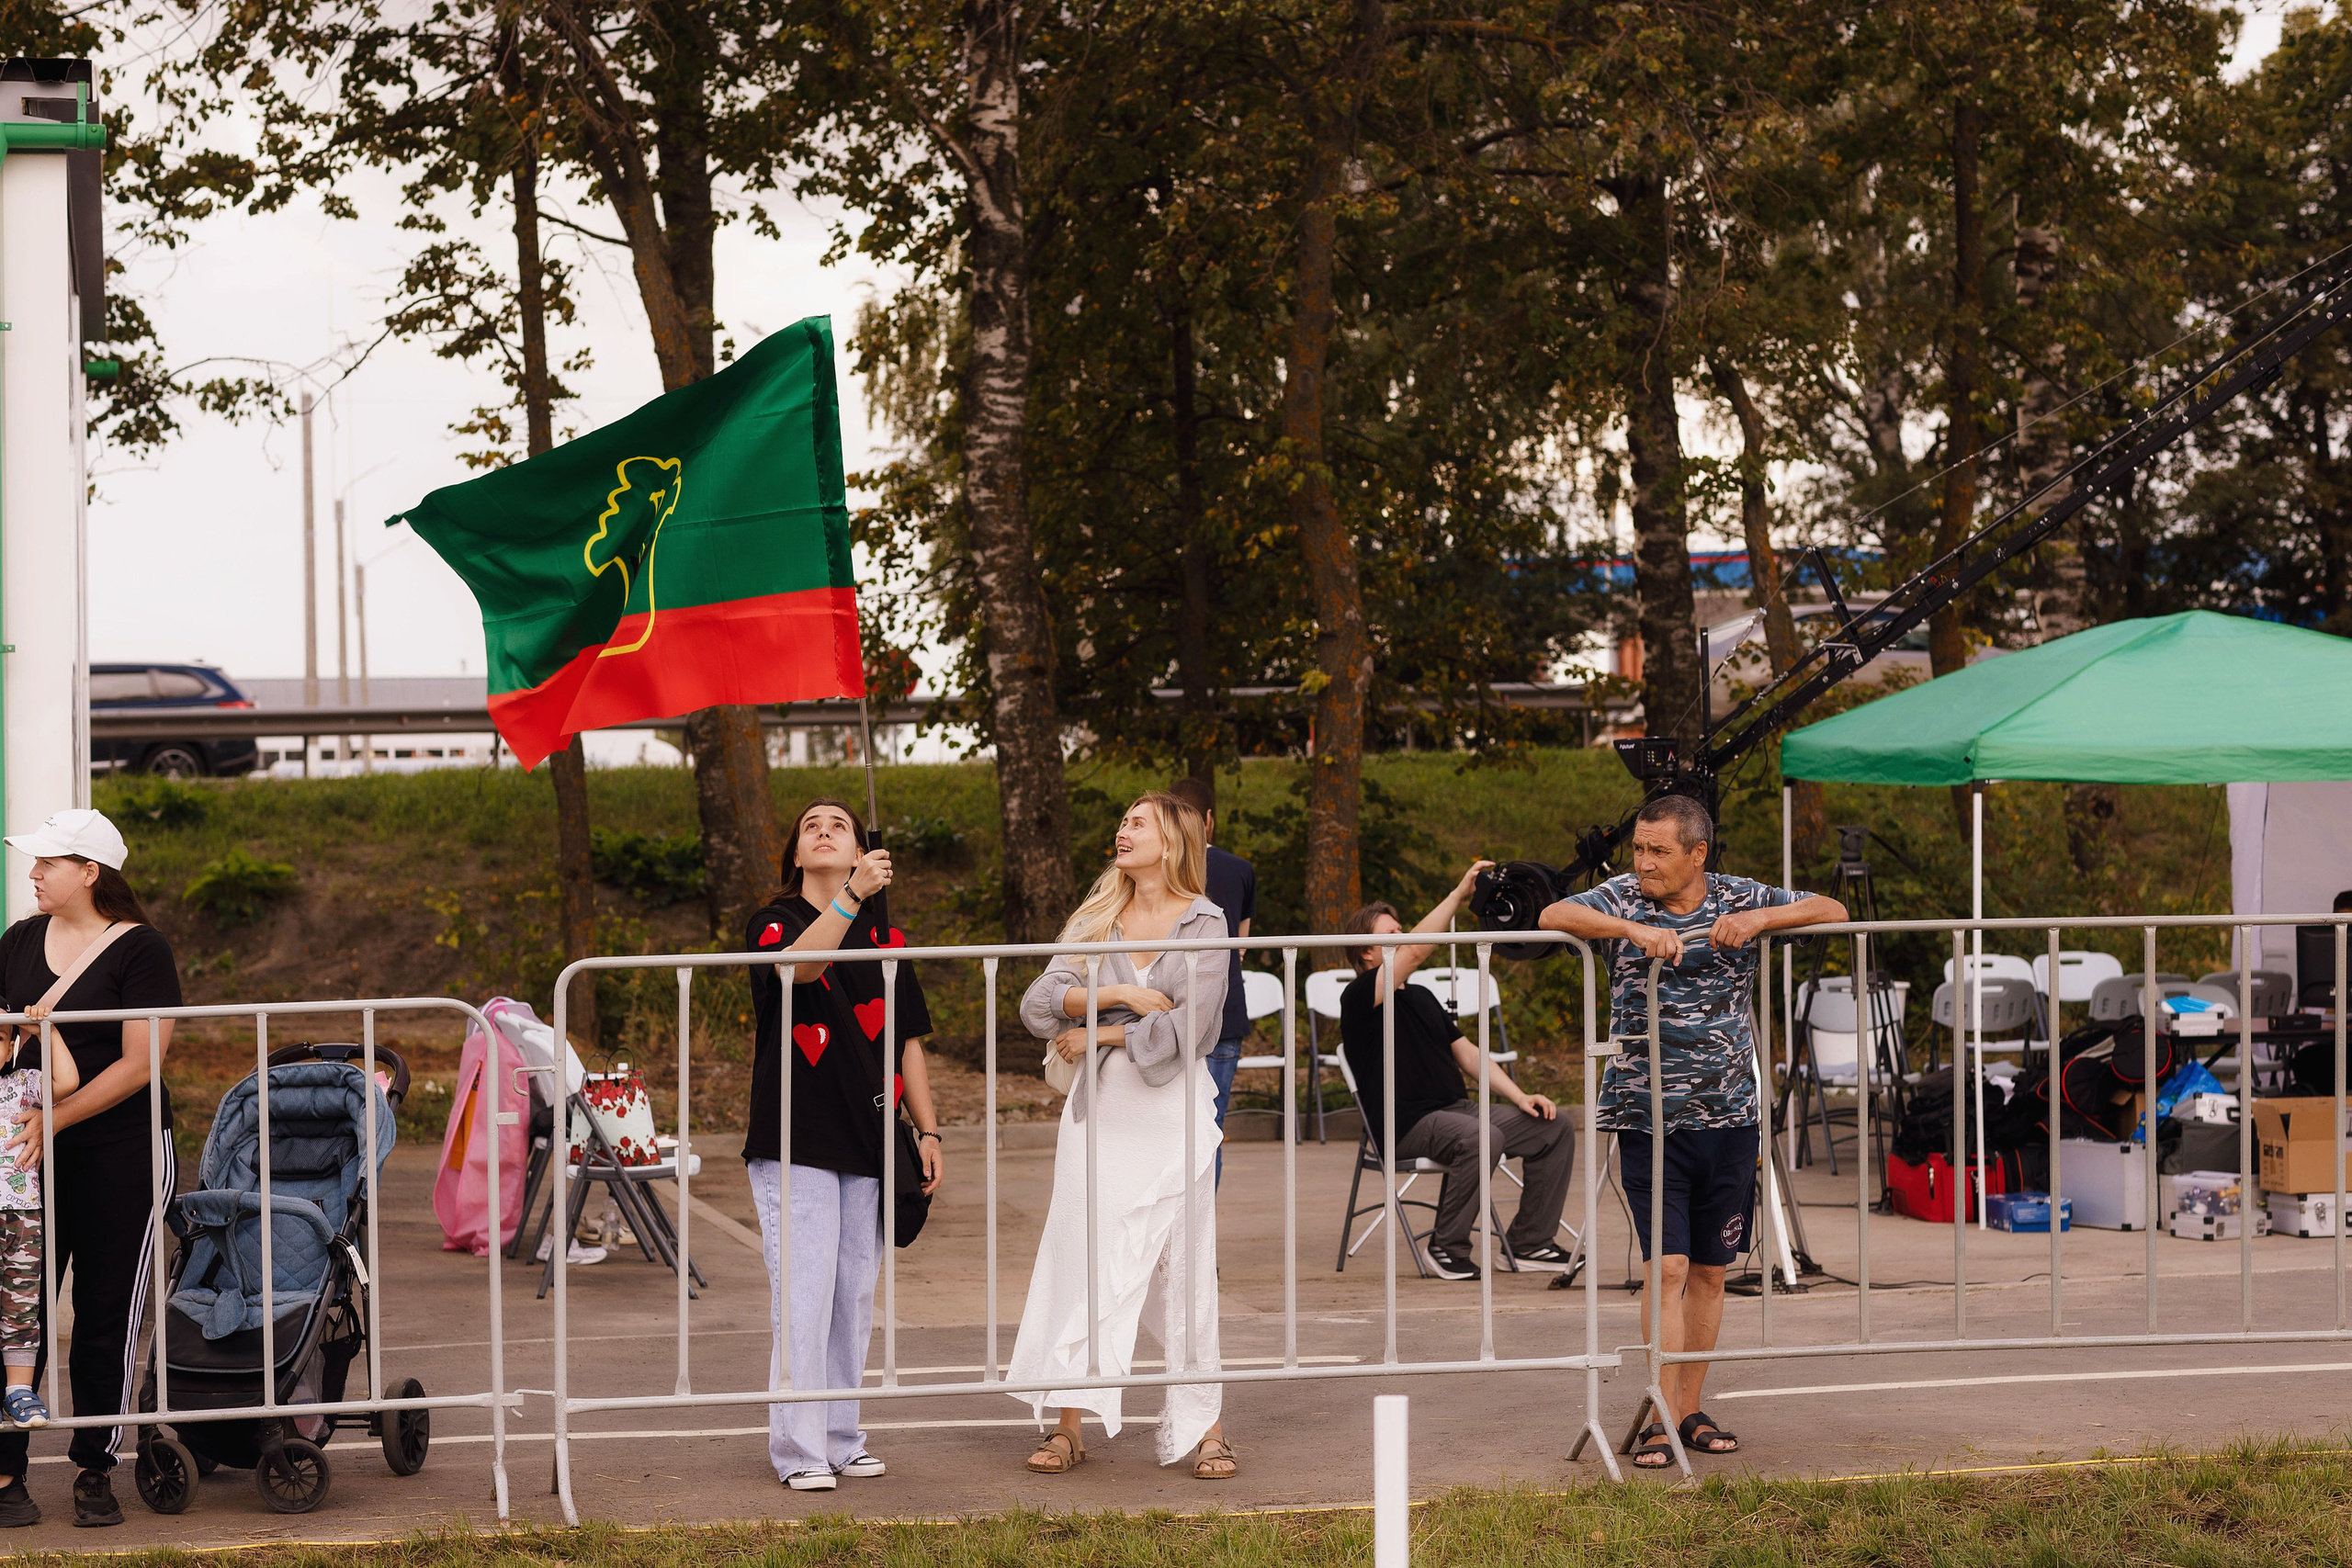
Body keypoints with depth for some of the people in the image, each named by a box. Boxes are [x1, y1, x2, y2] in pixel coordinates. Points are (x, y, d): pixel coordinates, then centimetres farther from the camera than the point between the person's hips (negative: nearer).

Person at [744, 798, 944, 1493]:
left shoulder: (885, 939, 13)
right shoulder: (775, 923, 0)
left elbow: (907, 1040, 16)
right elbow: (799, 965, -25)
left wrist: (927, 1130, 10)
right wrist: (853, 895, -37)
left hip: (867, 1144, 5)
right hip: (795, 1142, -5)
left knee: (854, 1296, 10)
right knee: (803, 1297, -9)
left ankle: (841, 1438, 19)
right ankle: (798, 1450, -5)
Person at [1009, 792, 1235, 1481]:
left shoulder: (1203, 924, 0)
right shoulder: (1097, 919, 12)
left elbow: (1188, 1029, -11)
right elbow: (1040, 1002, 0)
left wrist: (1099, 1034, -4)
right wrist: (1117, 995, -13)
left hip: (1171, 1108, -3)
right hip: (1099, 1107, 3)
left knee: (1184, 1269, -2)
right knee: (1081, 1263, -1)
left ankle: (1206, 1427, 4)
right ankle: (1068, 1427, 3)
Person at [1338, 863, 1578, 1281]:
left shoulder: (1421, 997, 23)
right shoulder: (1359, 997, -6)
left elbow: (1467, 1054, 20)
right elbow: (1417, 950, -21)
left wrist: (1519, 1097, 7)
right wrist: (1459, 893, -21)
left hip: (1456, 1108, 9)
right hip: (1406, 1125, -9)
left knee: (1553, 1127, -2)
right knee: (1480, 1137, -36)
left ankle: (1530, 1242, 4)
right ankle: (1446, 1245, -18)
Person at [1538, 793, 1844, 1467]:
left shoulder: (1739, 899, 3)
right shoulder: (1623, 899, -2)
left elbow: (1833, 911, 3)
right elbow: (1552, 916, -17)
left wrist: (1761, 919, -14)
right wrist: (1635, 929, -28)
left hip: (1728, 1114, 3)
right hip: (1648, 1115, -2)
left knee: (1709, 1270, 9)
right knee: (1668, 1266, -10)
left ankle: (1691, 1409, 20)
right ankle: (1664, 1418, -7)